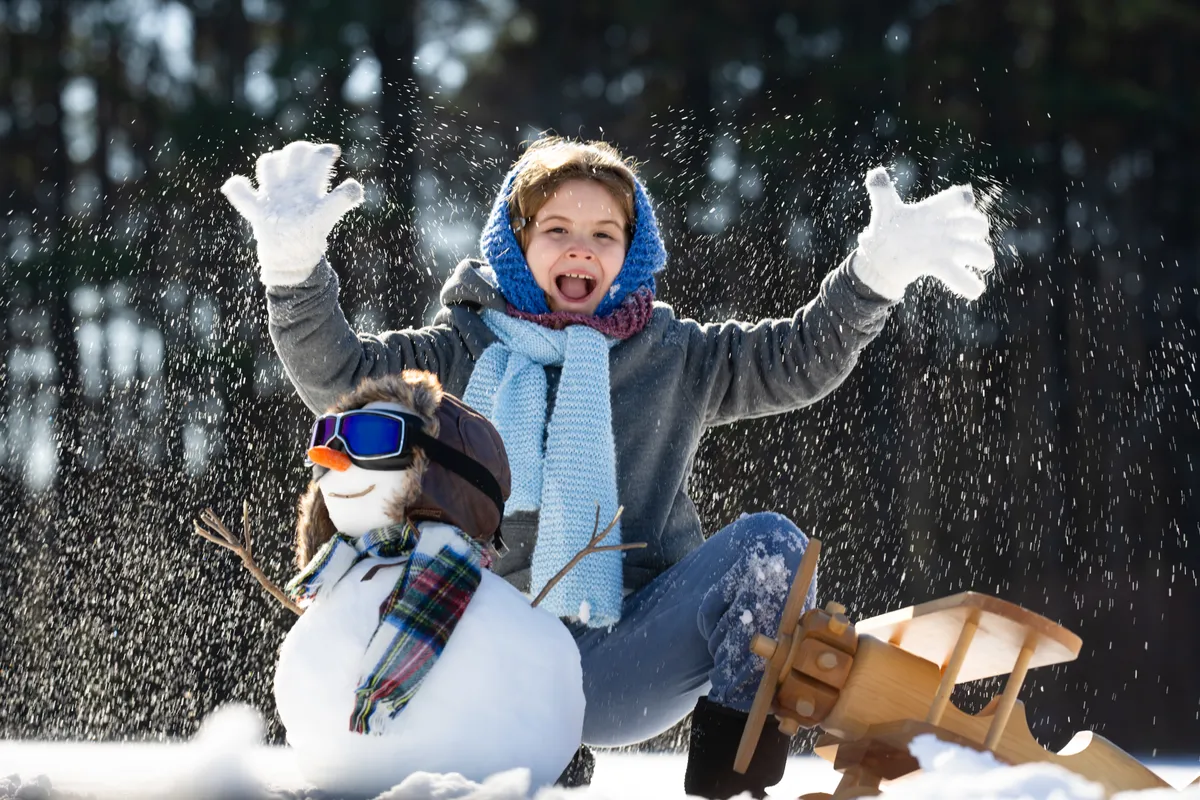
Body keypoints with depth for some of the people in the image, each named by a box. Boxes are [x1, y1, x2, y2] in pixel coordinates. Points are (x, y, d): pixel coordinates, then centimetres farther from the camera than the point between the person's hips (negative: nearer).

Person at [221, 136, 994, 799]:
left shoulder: (674, 358, 14)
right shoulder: (464, 355, 12)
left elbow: (802, 359, 10)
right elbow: (335, 375, 4)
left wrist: (879, 269, -6)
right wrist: (295, 267, -13)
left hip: (633, 662, 0)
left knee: (768, 543, -22)